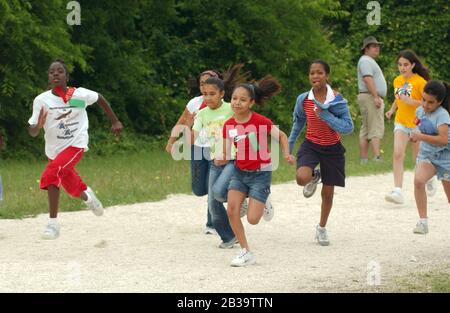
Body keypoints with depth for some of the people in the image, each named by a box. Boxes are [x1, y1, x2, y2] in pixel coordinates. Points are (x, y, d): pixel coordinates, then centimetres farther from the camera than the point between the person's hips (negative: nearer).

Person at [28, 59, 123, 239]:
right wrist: (38, 125, -33)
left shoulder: (79, 95, -12)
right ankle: (87, 197, 58)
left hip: (75, 145, -3)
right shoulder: (41, 101, -11)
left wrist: (115, 121, 14)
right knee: (73, 189, 19)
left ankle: (53, 223, -23)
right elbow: (32, 132, -10)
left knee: (50, 175, -27)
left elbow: (100, 99, 9)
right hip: (54, 150, 3)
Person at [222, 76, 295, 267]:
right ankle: (246, 253, -1)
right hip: (240, 172, 4)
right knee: (232, 209, -15)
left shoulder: (261, 121, -18)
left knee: (252, 219, -11)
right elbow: (226, 155, 3)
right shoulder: (229, 125, -5)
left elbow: (281, 136, -5)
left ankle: (263, 204, 26)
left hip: (260, 173, -4)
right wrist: (222, 158, -20)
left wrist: (286, 154, -22)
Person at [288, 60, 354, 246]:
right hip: (311, 145, 1)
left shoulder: (337, 100, -16)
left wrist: (326, 115, -29)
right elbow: (298, 123, 11)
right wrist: (290, 145, 18)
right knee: (302, 178, -28)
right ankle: (314, 177, 11)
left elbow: (348, 127, -20)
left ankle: (322, 228, 32)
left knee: (328, 193, 9)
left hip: (332, 149, -1)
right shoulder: (303, 100, -8)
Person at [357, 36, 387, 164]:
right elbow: (368, 78, -21)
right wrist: (375, 97, -27)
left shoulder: (370, 61, 25)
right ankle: (377, 157, -26)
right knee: (376, 129, -17)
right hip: (370, 97, -11)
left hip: (373, 98, 11)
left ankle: (363, 159, 8)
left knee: (365, 130, 8)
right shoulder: (365, 60, -9)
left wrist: (377, 97, 21)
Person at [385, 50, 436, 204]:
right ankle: (398, 191, -22)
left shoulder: (420, 81, -13)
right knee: (397, 154, -15)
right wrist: (392, 109, 7)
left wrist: (411, 102, -27)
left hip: (417, 124, -4)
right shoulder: (397, 81, 5)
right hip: (401, 123, 4)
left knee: (419, 158, 10)